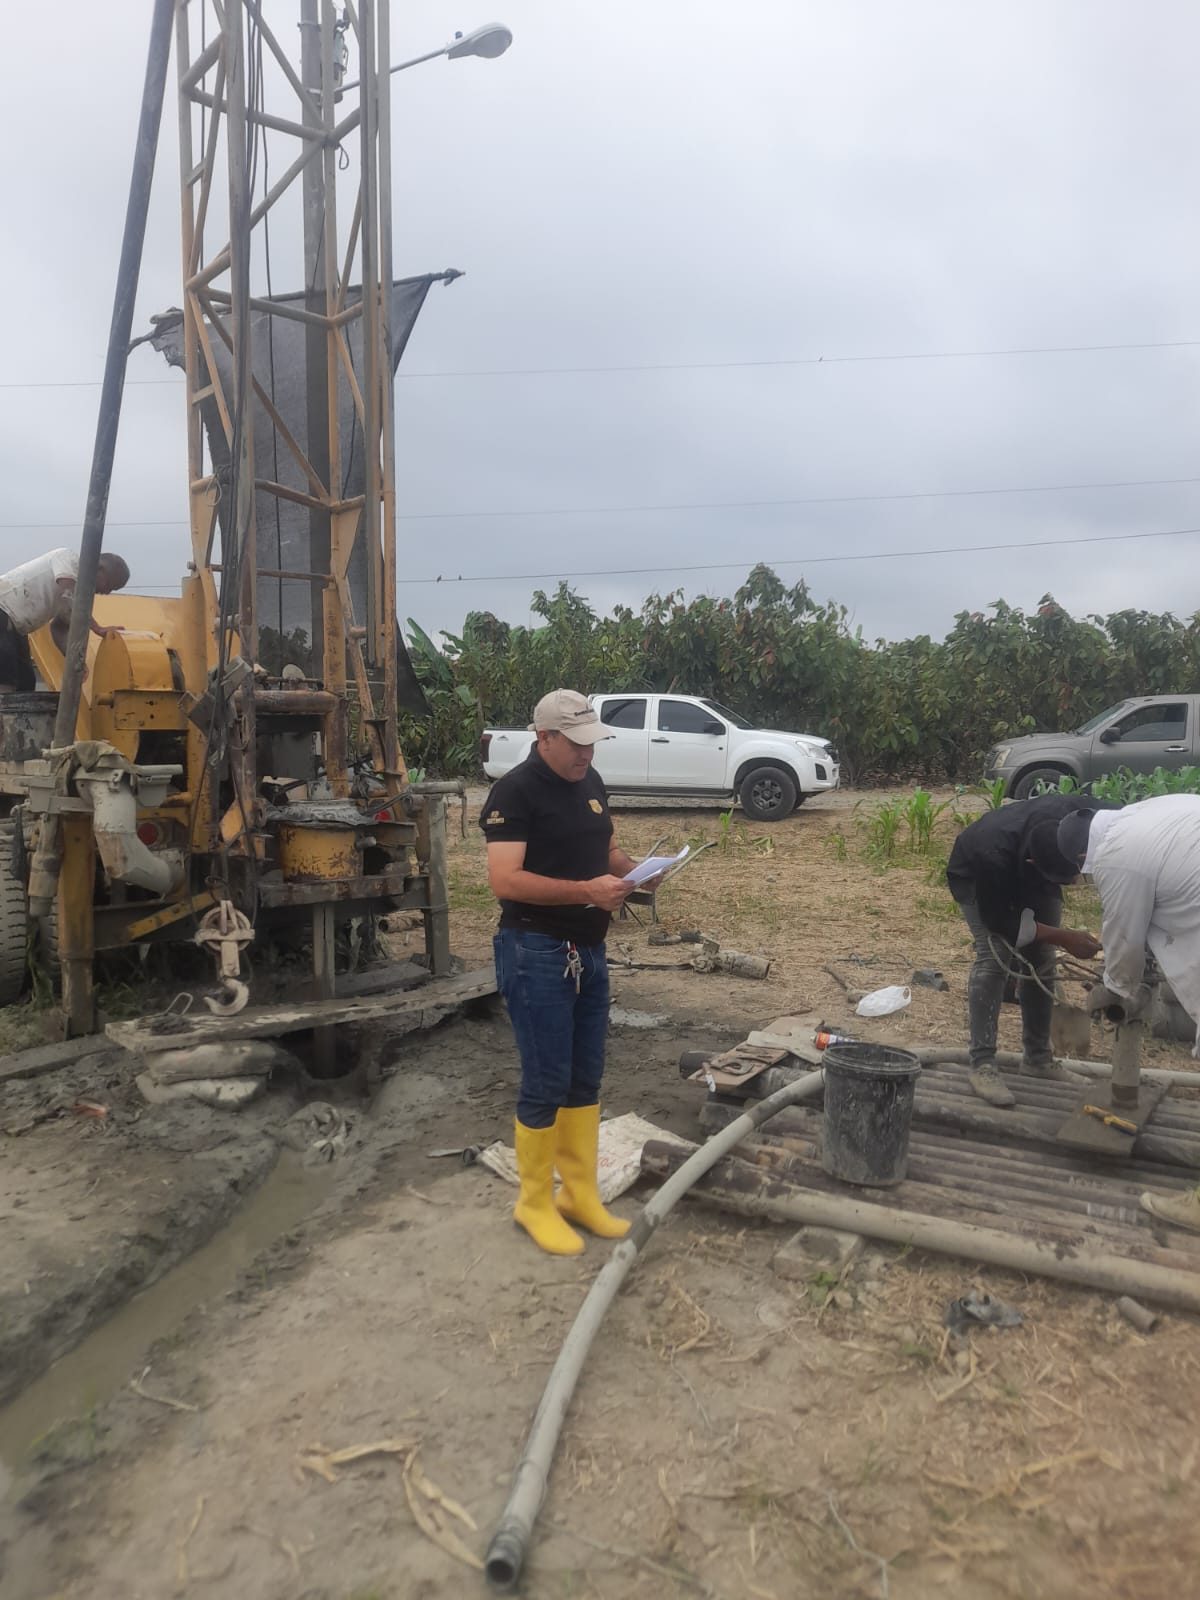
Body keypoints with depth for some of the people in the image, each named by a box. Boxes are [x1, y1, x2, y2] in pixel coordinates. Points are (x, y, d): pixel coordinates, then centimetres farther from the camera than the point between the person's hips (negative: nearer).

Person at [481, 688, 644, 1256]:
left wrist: (633, 869, -2)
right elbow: (505, 881, -23)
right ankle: (534, 1203, 18)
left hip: (589, 950, 8)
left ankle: (580, 1194, 28)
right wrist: (586, 891, -28)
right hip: (537, 953, -8)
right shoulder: (514, 791, -15)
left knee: (586, 1079, 14)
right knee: (545, 1084, 0)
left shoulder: (590, 782, 9)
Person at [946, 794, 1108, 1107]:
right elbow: (998, 920, -29)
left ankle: (1038, 1058, 14)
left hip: (1030, 877, 5)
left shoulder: (1076, 814, -37)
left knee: (1041, 959, 0)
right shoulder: (993, 856, -45)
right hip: (976, 876, -5)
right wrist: (1063, 937, -33)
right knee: (995, 954, -21)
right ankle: (981, 1065, -18)